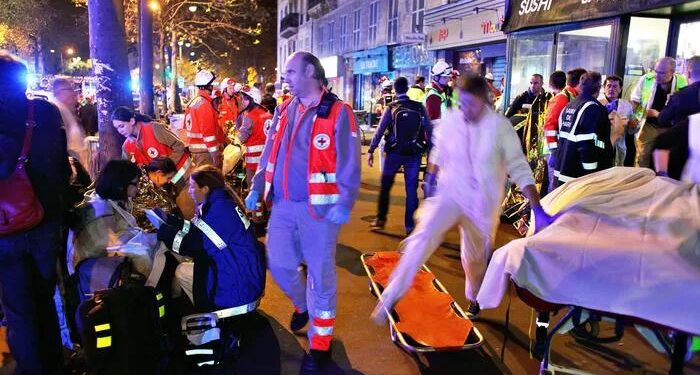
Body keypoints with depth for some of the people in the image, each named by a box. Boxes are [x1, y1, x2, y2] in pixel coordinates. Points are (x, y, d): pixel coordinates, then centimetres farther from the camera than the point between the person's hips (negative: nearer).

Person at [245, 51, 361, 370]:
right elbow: (269, 154, 16)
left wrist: (344, 203, -20)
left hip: (319, 206, -6)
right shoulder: (283, 111, 12)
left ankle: (320, 341, 21)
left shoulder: (338, 112, -8)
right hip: (282, 204, 6)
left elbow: (349, 163, -12)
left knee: (320, 273, 5)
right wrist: (257, 188, 7)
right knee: (278, 264, 15)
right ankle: (302, 305, 46)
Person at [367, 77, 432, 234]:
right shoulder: (419, 107, -1)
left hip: (394, 152, -1)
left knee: (385, 186, 14)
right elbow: (429, 130, -1)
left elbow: (379, 131, -7)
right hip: (414, 153, 1)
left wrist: (371, 151, -2)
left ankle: (381, 219, 15)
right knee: (411, 189, 7)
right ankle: (410, 225, 10)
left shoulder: (391, 108, -5)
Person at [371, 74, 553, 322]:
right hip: (449, 193, 1)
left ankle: (475, 299, 45)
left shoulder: (500, 126, -15)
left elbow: (519, 168, -15)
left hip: (483, 202, 0)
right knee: (423, 238, -19)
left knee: (477, 254, 16)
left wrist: (538, 209, -21)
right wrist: (431, 177, 11)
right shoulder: (450, 120, -10)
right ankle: (391, 297, -10)